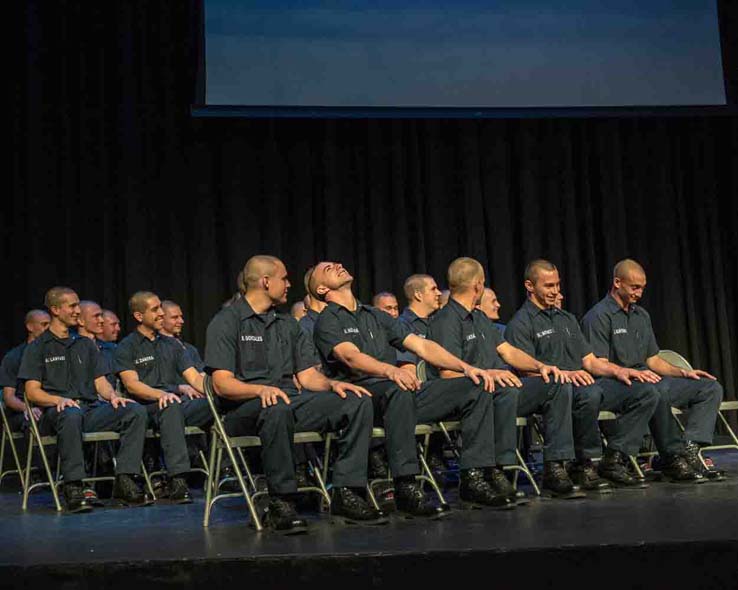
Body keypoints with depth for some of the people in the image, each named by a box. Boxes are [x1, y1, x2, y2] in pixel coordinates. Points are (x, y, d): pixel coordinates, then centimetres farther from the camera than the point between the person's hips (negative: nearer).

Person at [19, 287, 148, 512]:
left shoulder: (86, 344, 25)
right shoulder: (38, 348, 10)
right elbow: (32, 392, 1)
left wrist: (112, 395, -5)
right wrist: (59, 400, -19)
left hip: (91, 409, 5)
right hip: (56, 412, -4)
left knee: (135, 411, -22)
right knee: (72, 415, -42)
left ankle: (124, 480, -26)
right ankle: (73, 486, -37)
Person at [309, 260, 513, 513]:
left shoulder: (376, 316, 26)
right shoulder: (327, 322, 4)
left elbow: (421, 345, 18)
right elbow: (351, 357, -17)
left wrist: (465, 367, 4)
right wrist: (390, 371, -37)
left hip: (402, 389, 7)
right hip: (364, 393, -7)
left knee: (477, 387, -7)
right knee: (398, 390, -41)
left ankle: (472, 481, -13)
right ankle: (405, 487, -35)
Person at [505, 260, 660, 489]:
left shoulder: (567, 319, 27)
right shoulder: (521, 323, 1)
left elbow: (590, 360, 23)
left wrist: (618, 370, 5)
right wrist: (564, 373, -26)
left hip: (584, 383, 8)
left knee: (646, 391, -9)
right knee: (590, 394, -40)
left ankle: (613, 459, -8)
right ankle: (583, 465, -20)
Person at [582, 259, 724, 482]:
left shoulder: (642, 315, 21)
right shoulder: (598, 316, -6)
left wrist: (683, 372, 7)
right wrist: (631, 372, -28)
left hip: (647, 378, 9)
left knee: (711, 387, -5)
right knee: (658, 392, -40)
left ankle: (689, 447, -22)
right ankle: (673, 458, -26)